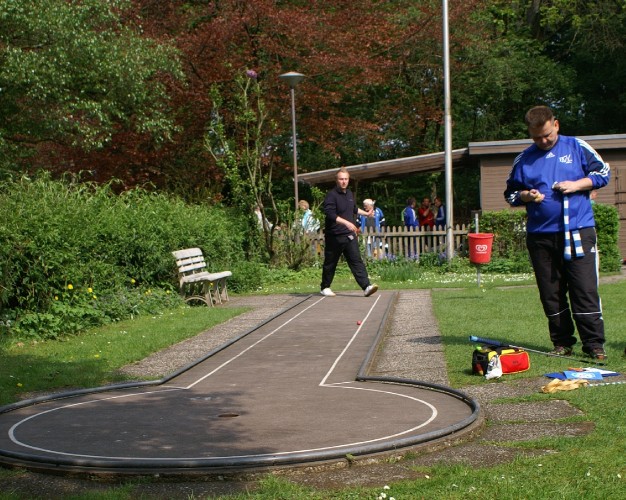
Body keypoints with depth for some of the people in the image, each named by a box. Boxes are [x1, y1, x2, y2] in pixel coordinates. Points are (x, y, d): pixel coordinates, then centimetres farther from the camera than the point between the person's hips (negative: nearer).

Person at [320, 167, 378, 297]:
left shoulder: (349, 194, 13)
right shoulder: (331, 195, -13)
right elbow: (330, 214, -26)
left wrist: (366, 213, 41)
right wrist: (347, 223, -33)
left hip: (349, 235, 6)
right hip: (334, 236, -6)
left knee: (356, 260, -5)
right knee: (330, 263, 7)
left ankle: (366, 286, -13)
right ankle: (325, 288, 22)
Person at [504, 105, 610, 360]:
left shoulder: (577, 147, 6)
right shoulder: (524, 159, 11)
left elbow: (603, 172, 9)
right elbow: (510, 193, 18)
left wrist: (577, 184, -7)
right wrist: (526, 196, -4)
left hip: (578, 231, -3)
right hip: (540, 235, 3)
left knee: (585, 289, -6)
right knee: (551, 294, 6)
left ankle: (594, 344, 0)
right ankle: (562, 343, 15)